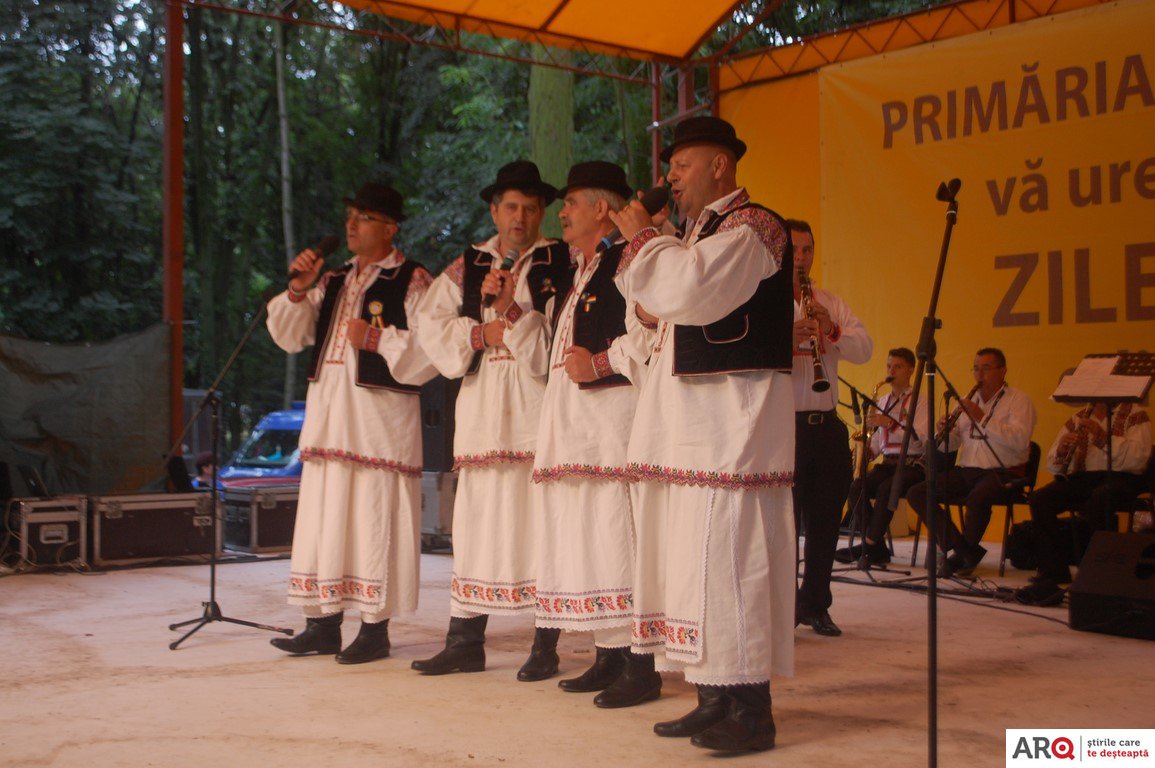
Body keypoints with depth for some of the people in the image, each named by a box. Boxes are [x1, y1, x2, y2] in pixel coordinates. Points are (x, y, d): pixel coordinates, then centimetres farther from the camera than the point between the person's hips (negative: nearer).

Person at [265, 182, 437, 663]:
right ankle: (324, 626, 17)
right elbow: (289, 337, 14)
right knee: (323, 519, 8)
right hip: (327, 416, 7)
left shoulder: (413, 282, -2)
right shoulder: (333, 282, 19)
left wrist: (376, 339, -15)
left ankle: (375, 630, 6)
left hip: (380, 421, -7)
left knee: (373, 519, -4)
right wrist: (298, 290, 0)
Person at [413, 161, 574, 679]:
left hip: (538, 405, -3)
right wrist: (485, 333, -5)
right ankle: (465, 643, 13)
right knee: (477, 519, 6)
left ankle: (545, 646, 6)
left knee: (540, 520, -3)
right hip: (483, 406, 4)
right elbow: (433, 326, 6)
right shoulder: (467, 267, 15)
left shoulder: (561, 264, 3)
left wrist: (511, 309, -14)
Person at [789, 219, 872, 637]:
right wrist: (789, 337, -27)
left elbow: (864, 350, 3)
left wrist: (832, 331, -15)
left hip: (827, 426, 5)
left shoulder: (832, 304, 14)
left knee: (824, 523, 11)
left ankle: (815, 604, 24)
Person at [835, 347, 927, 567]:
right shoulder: (883, 401, 19)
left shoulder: (919, 399, -1)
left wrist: (891, 423, -25)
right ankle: (877, 549, -20)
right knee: (856, 487, -22)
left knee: (886, 489, -34)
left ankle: (868, 545, -26)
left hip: (912, 464, -6)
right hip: (887, 464, 6)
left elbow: (921, 436, -17)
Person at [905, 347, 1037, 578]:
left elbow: (1020, 441, -18)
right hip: (966, 470, 7)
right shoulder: (970, 401, 19)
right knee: (915, 493, -12)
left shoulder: (1018, 400, 0)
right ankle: (966, 552, -15)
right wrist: (943, 433, -8)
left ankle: (964, 552, -13)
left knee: (977, 497, -39)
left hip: (1003, 472, -7)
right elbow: (950, 444, 16)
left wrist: (983, 418, -20)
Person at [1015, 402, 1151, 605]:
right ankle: (1052, 575, -23)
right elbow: (1053, 467, 14)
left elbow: (1138, 459, -10)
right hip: (1080, 479, 4)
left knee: (1100, 496, -38)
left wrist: (1102, 436, -19)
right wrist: (1061, 450, -8)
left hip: (1120, 479, -4)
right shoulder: (1077, 419, 18)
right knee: (1039, 499, -24)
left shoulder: (1135, 415, 7)